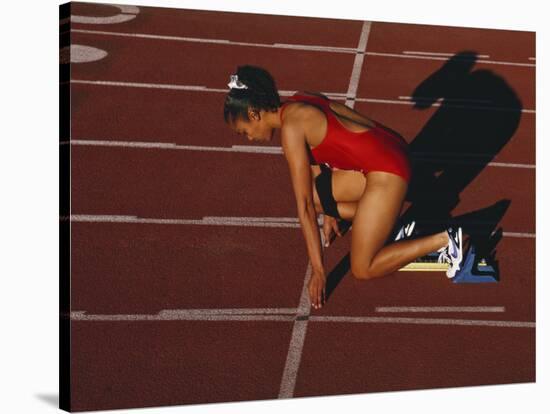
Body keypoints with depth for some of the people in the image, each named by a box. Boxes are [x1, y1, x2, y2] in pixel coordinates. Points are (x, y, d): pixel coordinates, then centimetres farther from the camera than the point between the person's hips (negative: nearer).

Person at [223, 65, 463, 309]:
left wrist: (318, 270, -12)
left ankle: (443, 240, 3)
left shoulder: (290, 128, -16)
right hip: (387, 150, 9)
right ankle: (389, 220, 13)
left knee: (363, 270, 0)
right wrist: (328, 210, 30)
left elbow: (304, 207, -16)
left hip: (387, 167, -9)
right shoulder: (297, 104, 9)